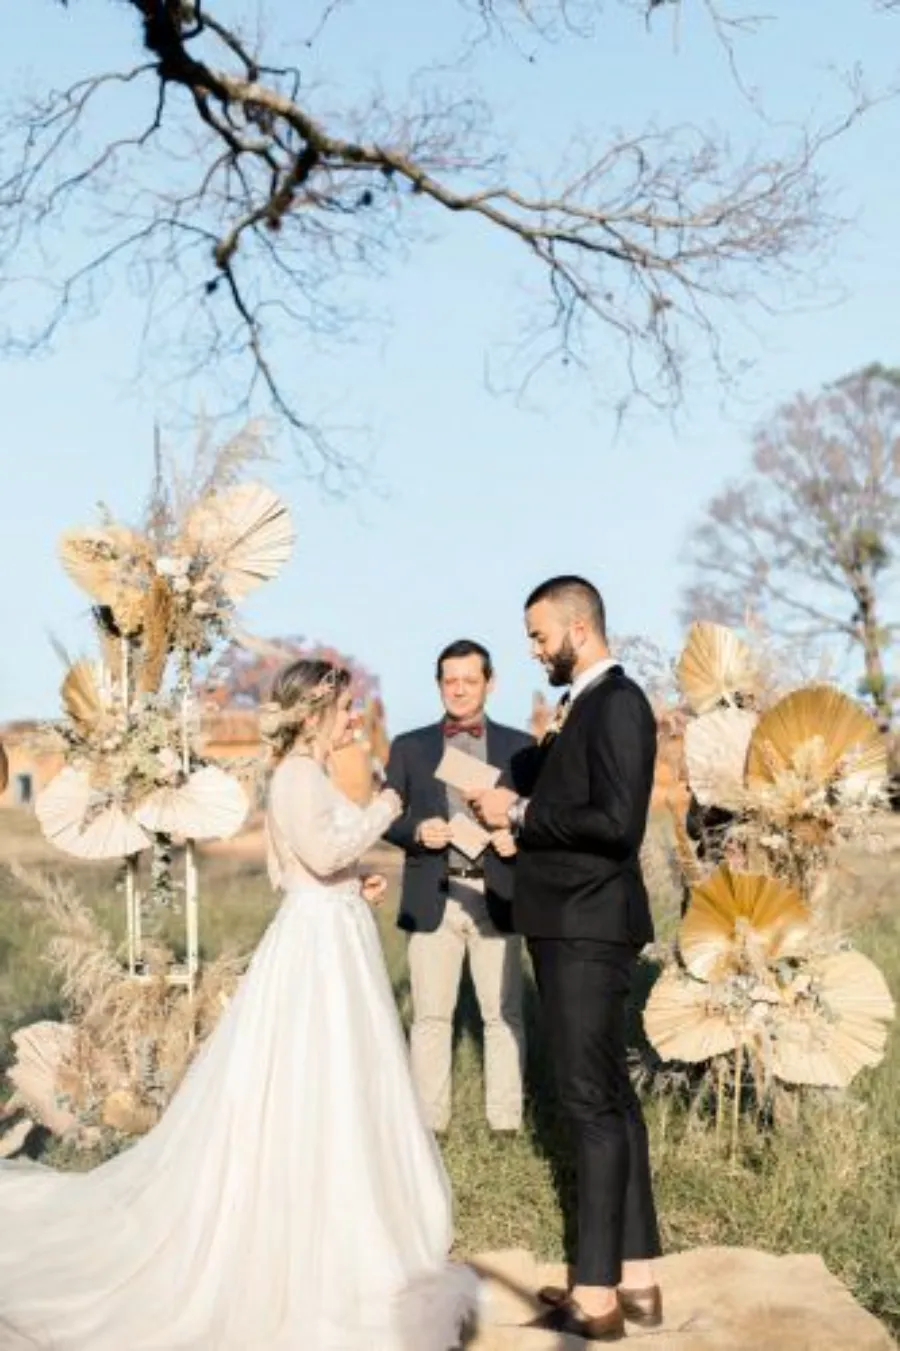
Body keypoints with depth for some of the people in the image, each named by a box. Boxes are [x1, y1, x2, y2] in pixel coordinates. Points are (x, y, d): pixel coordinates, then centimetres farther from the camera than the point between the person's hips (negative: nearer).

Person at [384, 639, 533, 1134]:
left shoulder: (519, 746, 8)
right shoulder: (409, 747, 10)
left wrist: (517, 837, -15)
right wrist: (417, 830, -13)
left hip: (496, 897, 0)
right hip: (433, 898, 0)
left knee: (504, 1014, 4)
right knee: (430, 1015, 5)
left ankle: (505, 1122, 12)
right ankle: (428, 1123, 12)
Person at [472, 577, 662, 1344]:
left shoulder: (617, 703, -14)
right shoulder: (590, 705, 16)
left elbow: (617, 822, -24)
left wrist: (520, 813, -15)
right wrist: (521, 820, 8)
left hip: (590, 929, -10)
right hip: (575, 927, 10)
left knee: (594, 1103, -4)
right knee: (610, 1097, 13)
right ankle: (636, 1278, 22)